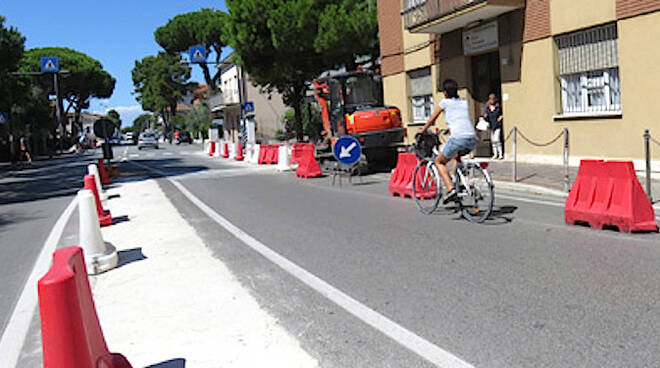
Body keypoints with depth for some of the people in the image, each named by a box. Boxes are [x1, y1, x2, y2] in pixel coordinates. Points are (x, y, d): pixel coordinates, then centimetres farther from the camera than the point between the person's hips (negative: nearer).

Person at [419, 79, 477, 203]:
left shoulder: (445, 102, 9)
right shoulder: (464, 102, 23)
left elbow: (432, 119, 19)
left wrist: (422, 130, 35)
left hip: (458, 138, -6)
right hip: (472, 139, 6)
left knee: (439, 161, 15)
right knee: (456, 155, 37)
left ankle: (450, 189, -3)